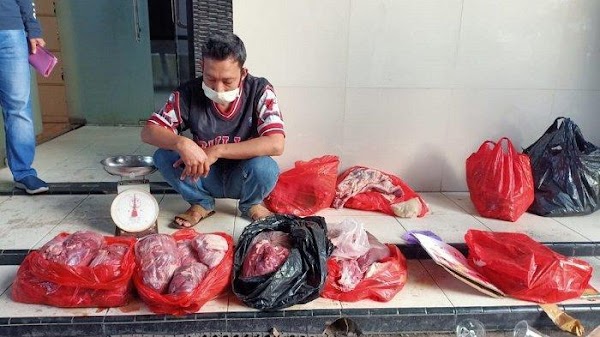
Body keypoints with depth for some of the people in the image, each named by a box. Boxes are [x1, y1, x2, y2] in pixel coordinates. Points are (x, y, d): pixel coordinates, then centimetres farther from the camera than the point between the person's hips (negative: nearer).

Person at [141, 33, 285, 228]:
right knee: (163, 156, -22)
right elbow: (148, 132, -14)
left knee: (265, 167, -34)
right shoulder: (189, 93, -14)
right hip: (204, 177, 2)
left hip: (242, 178, -2)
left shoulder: (260, 91, -19)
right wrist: (181, 143, -36)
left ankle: (251, 204, 2)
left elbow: (276, 144, -31)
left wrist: (217, 150, -33)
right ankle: (201, 204, 5)